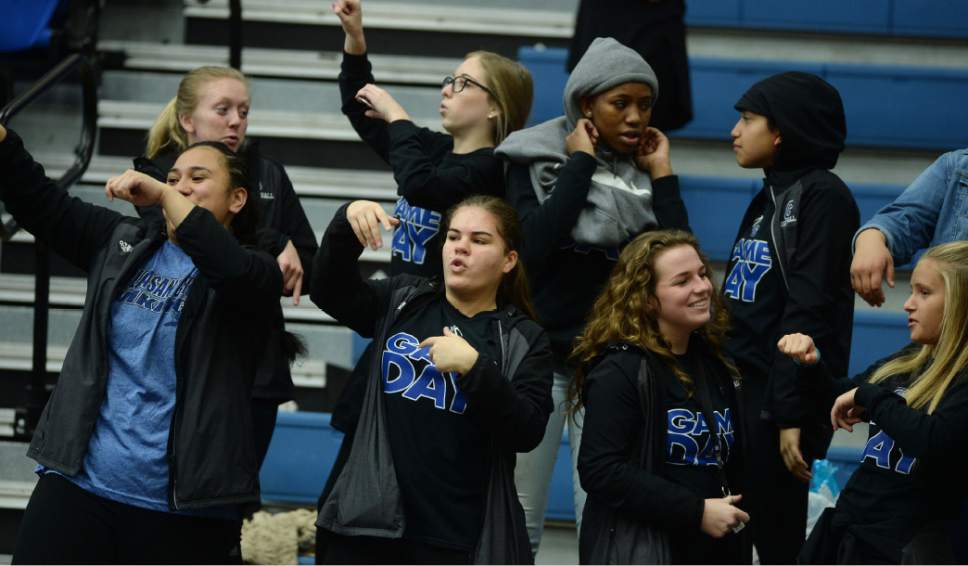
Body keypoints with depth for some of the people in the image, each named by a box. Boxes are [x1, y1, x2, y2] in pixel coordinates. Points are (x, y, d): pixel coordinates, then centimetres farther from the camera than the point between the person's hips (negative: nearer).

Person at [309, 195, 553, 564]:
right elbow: (330, 290, -1)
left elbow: (526, 433, -8)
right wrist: (347, 223, -17)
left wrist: (474, 367, -21)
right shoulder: (402, 303, 11)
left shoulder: (524, 342, 3)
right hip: (365, 522, 2)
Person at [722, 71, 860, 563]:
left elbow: (808, 314, -18)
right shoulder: (768, 197, 18)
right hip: (740, 393, 9)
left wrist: (793, 414, -22)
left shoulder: (823, 197, -11)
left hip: (781, 400, -9)